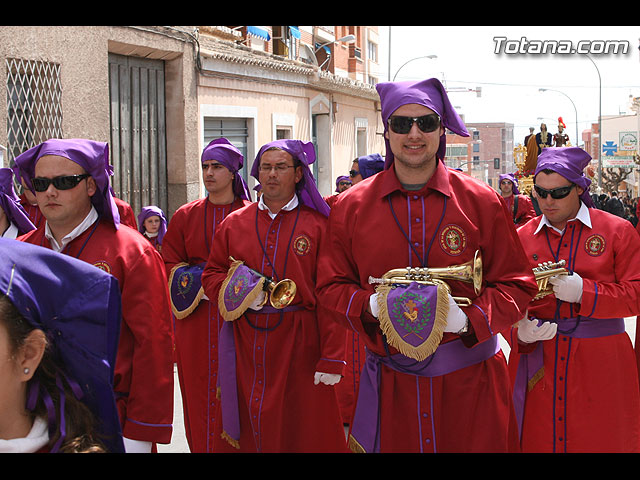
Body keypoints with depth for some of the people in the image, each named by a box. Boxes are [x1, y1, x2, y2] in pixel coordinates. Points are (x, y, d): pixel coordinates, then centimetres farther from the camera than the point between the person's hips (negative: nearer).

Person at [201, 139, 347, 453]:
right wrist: (234, 292, -8)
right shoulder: (234, 224, 10)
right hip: (244, 347, 3)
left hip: (299, 345, -2)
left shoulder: (318, 224, 0)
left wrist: (331, 359, -12)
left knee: (304, 432, 4)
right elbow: (211, 275, 15)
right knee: (244, 430, 8)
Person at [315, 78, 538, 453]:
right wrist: (372, 305, -14)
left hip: (469, 381, 0)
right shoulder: (352, 207, 1)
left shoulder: (483, 203, -1)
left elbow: (517, 286, 1)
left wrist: (469, 318, -17)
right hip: (390, 383, 1)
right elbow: (331, 286, 7)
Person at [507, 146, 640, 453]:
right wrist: (521, 333, -14)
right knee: (538, 440, 7)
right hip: (539, 366, 2)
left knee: (602, 440, 5)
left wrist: (584, 292, -19)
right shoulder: (522, 237, 6)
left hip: (600, 365, -1)